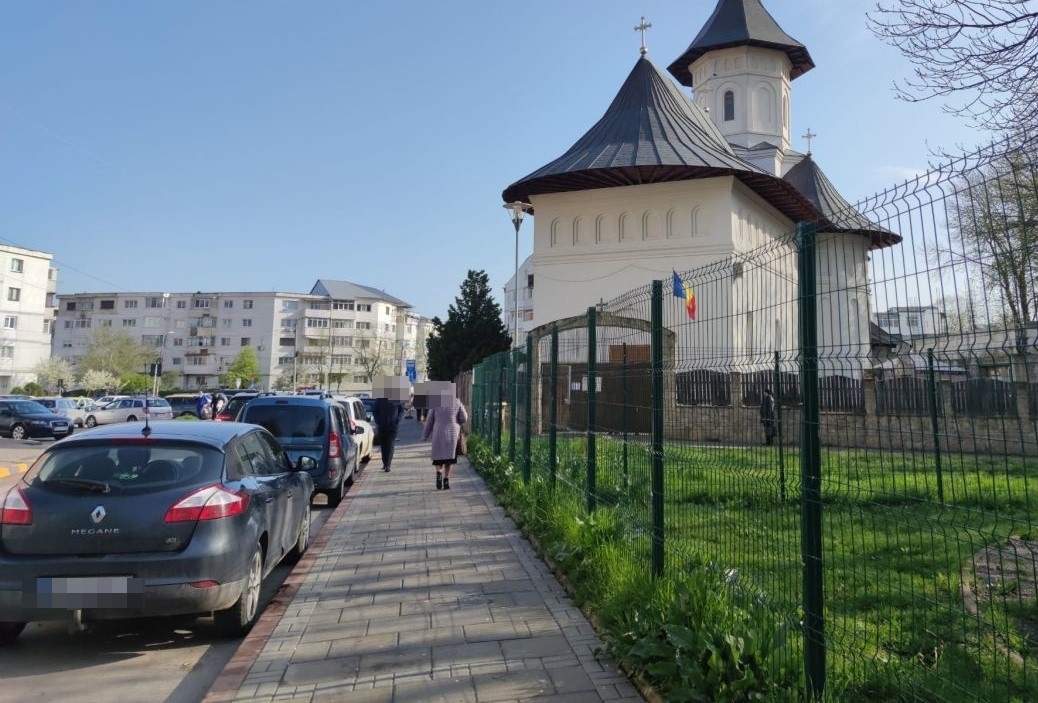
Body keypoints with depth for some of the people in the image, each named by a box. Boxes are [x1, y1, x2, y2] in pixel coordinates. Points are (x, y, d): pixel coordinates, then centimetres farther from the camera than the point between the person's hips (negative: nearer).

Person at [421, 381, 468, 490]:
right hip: (453, 433, 0)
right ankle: (446, 479, 2)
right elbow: (464, 418, -5)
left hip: (438, 433, 0)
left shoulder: (435, 402, -2)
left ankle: (439, 472, -16)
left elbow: (429, 421, 1)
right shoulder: (457, 402, -2)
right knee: (449, 457, 10)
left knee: (438, 457, 11)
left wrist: (424, 436, 8)